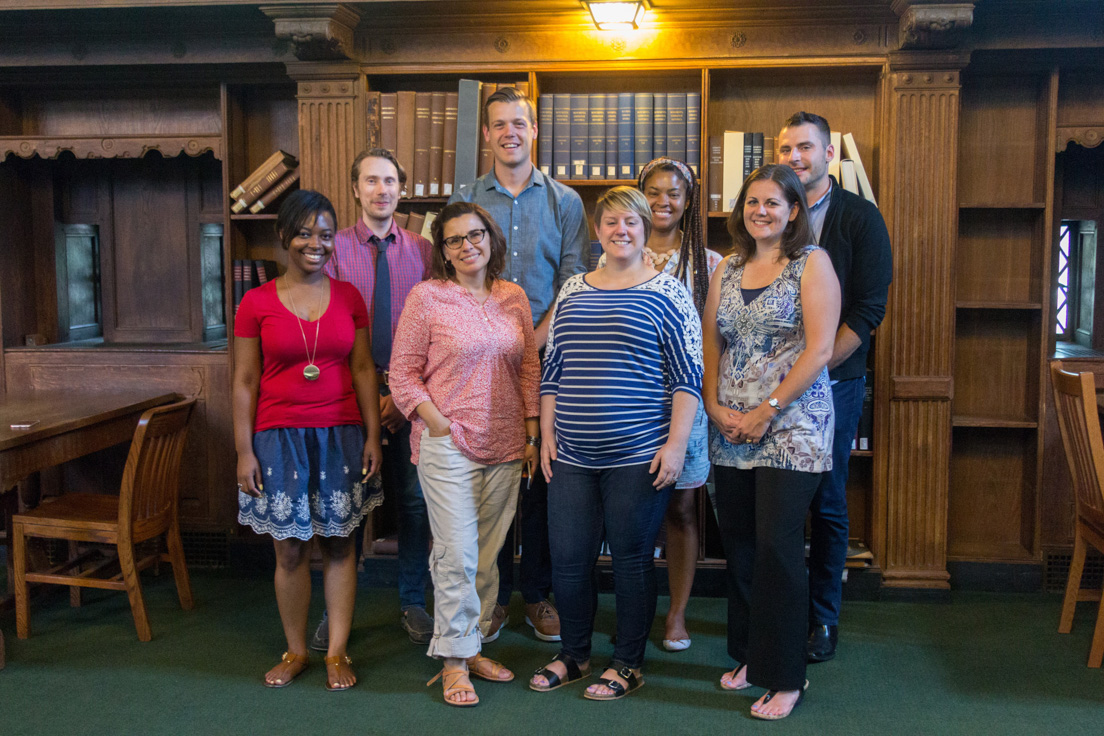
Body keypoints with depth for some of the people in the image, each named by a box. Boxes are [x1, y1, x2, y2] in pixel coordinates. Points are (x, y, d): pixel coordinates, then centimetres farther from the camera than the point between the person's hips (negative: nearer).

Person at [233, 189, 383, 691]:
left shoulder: (349, 298, 4)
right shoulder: (257, 303, -1)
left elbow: (364, 370, 6)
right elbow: (244, 382, 0)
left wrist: (372, 436, 1)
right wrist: (244, 452, -3)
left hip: (340, 435, 1)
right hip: (280, 437, -1)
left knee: (338, 543, 6)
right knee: (290, 549, 6)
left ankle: (337, 653, 17)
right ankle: (295, 652, 22)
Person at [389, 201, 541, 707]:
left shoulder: (514, 297, 10)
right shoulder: (426, 297, -3)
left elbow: (530, 369, 14)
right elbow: (403, 373, -3)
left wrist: (532, 432, 8)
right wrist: (438, 424, -11)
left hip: (506, 447, 5)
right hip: (448, 444, -4)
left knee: (488, 555, 11)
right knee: (457, 555, -4)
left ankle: (474, 645, 26)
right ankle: (453, 660, 10)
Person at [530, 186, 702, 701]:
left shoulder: (666, 293, -1)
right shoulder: (572, 291, 12)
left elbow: (688, 377, -4)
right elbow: (551, 369, 16)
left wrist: (675, 445, -11)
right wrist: (546, 435, 10)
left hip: (638, 456, -4)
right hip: (571, 457, 4)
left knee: (632, 560, 6)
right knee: (567, 560, 8)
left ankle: (628, 663, 23)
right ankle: (573, 654, 29)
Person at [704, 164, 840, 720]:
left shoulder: (811, 263, -2)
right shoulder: (727, 269, 14)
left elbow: (819, 349, -10)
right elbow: (711, 345, 14)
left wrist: (766, 411, -12)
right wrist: (715, 406, -1)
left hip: (790, 428, -5)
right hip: (730, 432, 5)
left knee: (776, 547, -6)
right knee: (738, 544, 10)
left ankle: (785, 678, 6)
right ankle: (749, 655, 27)